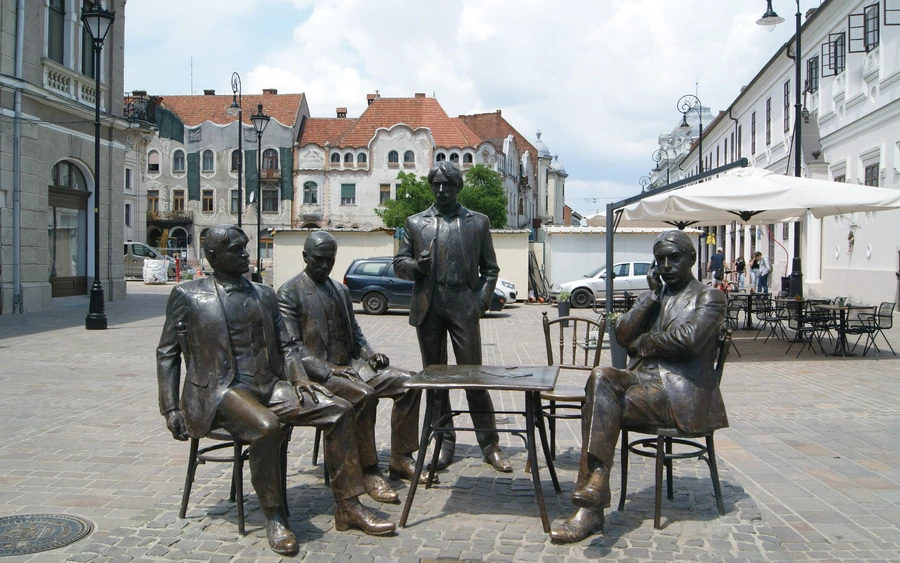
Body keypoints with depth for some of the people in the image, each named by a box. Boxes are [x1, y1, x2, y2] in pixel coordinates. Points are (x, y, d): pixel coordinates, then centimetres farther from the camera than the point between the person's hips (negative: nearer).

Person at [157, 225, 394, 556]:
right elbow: (167, 354, 5)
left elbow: (286, 346, 18)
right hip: (221, 391, -5)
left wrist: (300, 379, -1)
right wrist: (171, 410, -3)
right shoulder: (188, 296, 3)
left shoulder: (264, 294, 16)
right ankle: (274, 518, -17)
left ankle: (348, 507, -4)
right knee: (266, 427, -36)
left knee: (339, 410, -12)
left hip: (269, 387, 5)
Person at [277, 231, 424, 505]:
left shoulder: (341, 290, 19)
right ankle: (369, 471, -21)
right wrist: (328, 369, -22)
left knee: (407, 382, -12)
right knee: (363, 395, -34)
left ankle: (400, 458, -3)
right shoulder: (289, 293, -4)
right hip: (317, 372, -7)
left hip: (350, 364, 7)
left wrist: (370, 354, 2)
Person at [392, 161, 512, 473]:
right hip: (428, 306, 2)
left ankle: (490, 444, 6)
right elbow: (399, 263, 12)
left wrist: (481, 302, -5)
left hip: (463, 306, -2)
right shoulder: (415, 223, 12)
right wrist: (416, 266, -10)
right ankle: (445, 443, 15)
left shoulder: (478, 222, 9)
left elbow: (490, 268, 9)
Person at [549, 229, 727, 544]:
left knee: (599, 407, -27)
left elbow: (688, 338, -14)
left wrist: (642, 343, 0)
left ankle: (590, 507, -28)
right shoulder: (655, 297, 25)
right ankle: (591, 502, -37)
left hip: (682, 394, -5)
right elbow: (622, 335, 10)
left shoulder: (708, 297, 6)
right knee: (601, 377, -30)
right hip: (643, 380, 5)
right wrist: (652, 294, 4)